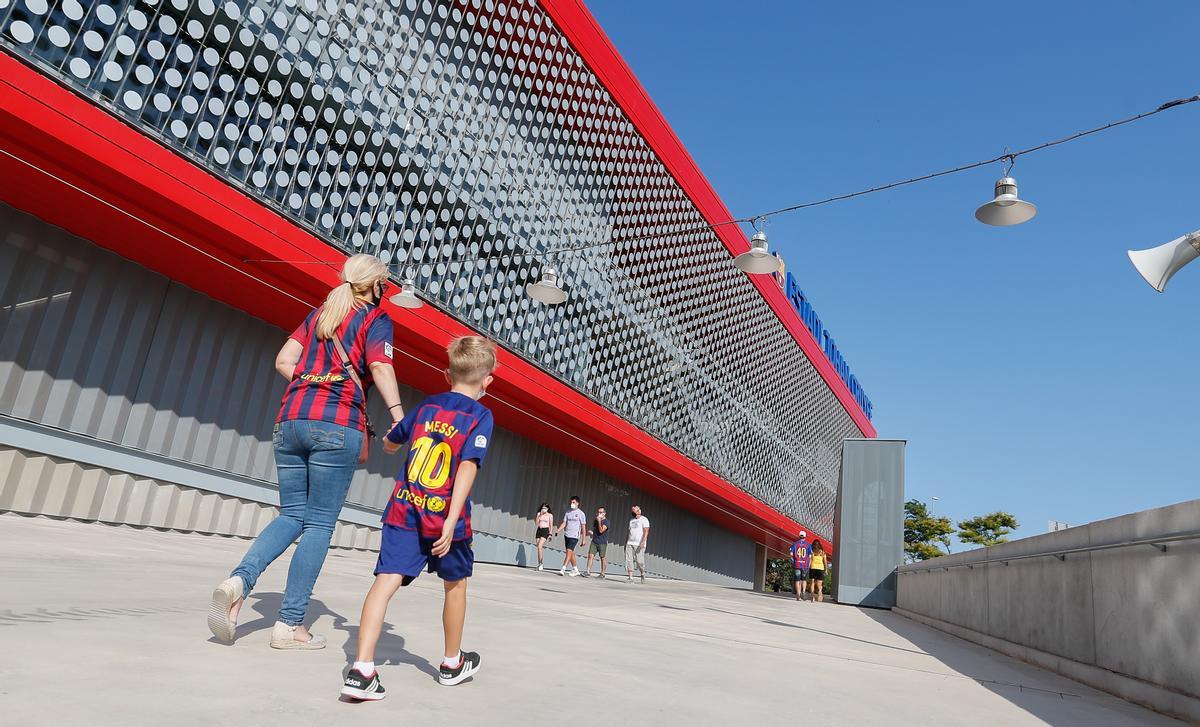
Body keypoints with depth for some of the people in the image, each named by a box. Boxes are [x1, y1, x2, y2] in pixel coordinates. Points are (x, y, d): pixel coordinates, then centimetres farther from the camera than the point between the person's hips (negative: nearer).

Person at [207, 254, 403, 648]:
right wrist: (398, 415, -22)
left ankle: (239, 579, -8)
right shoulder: (377, 319, 5)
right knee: (319, 524, 1)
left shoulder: (318, 314, 21)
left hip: (291, 419, 6)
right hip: (337, 426, -6)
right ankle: (289, 624, 4)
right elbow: (381, 367, -13)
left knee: (291, 515, 14)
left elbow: (284, 361, 14)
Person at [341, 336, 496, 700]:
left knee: (386, 581, -5)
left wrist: (389, 441, 48)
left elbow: (389, 443, 24)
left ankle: (362, 669, -18)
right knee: (455, 584, 17)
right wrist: (451, 522, -21)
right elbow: (468, 467, -17)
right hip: (444, 514, -3)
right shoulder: (480, 415, -4)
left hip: (404, 510, 3)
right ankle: (452, 663, 32)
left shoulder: (427, 405, 10)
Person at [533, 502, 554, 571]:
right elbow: (536, 523, 2)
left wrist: (550, 534, -4)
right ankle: (539, 564, 12)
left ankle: (541, 563, -11)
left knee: (539, 547, -18)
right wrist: (539, 515, -5)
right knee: (539, 548, 5)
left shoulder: (550, 515, 1)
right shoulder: (539, 514, 9)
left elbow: (551, 525, 2)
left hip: (545, 531, -4)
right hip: (539, 530, 4)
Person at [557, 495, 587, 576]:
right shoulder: (568, 512, 12)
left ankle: (563, 569, -19)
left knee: (569, 551, -16)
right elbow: (564, 523, 12)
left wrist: (584, 539, -3)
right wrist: (557, 531, -4)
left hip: (574, 536, -6)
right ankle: (576, 570, 22)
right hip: (567, 535, 6)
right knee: (571, 553, 11)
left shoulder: (581, 513, -1)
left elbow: (583, 527, -1)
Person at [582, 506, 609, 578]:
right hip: (594, 541, 6)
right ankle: (588, 571, -6)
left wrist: (599, 521, -16)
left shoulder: (606, 522, -7)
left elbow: (601, 530, -19)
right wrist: (591, 532, 6)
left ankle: (602, 574, 10)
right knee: (590, 555, -6)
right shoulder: (595, 520, 14)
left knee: (603, 558, 2)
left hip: (602, 543, -6)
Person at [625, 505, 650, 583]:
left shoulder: (644, 520, -1)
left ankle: (643, 574, 17)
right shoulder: (631, 521, 21)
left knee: (639, 561, -8)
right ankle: (630, 578, -3)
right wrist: (625, 543, 17)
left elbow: (646, 532, -10)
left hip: (639, 544, -6)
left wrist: (643, 542, -22)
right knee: (628, 560, -5)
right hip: (630, 544, 6)